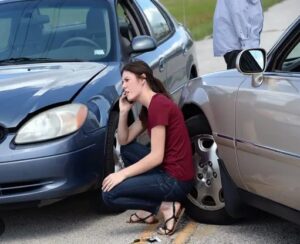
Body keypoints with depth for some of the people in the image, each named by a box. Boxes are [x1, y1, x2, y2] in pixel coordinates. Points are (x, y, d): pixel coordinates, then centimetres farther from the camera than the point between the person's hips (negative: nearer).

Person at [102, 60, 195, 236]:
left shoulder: (158, 104, -16)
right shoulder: (148, 107, 14)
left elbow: (156, 157, -20)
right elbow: (124, 141, 17)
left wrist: (122, 174, -16)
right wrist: (124, 111, 5)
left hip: (176, 180, -10)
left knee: (109, 194, -10)